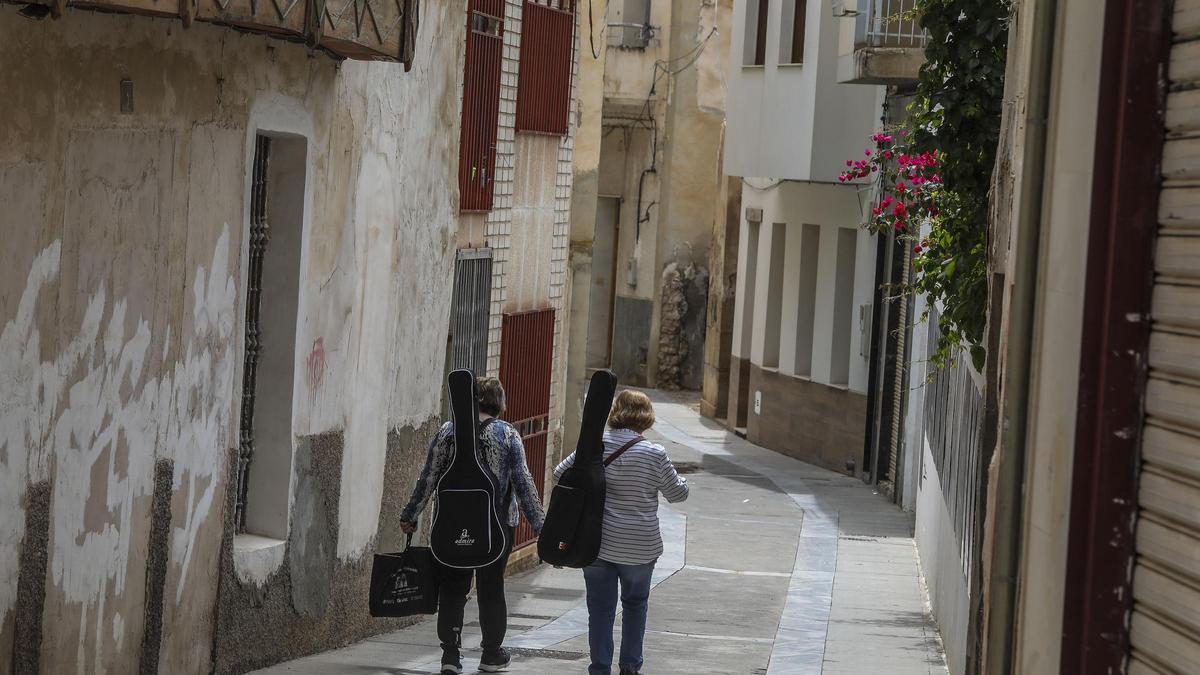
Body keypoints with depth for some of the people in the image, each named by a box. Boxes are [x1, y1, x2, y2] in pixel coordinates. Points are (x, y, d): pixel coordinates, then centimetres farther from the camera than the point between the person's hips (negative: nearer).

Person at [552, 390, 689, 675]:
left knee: (600, 608, 9)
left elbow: (560, 473, 6)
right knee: (635, 603, 20)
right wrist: (679, 478, 23)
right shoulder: (654, 454, -12)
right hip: (639, 547, -1)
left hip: (596, 543, 1)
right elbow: (678, 493, 1)